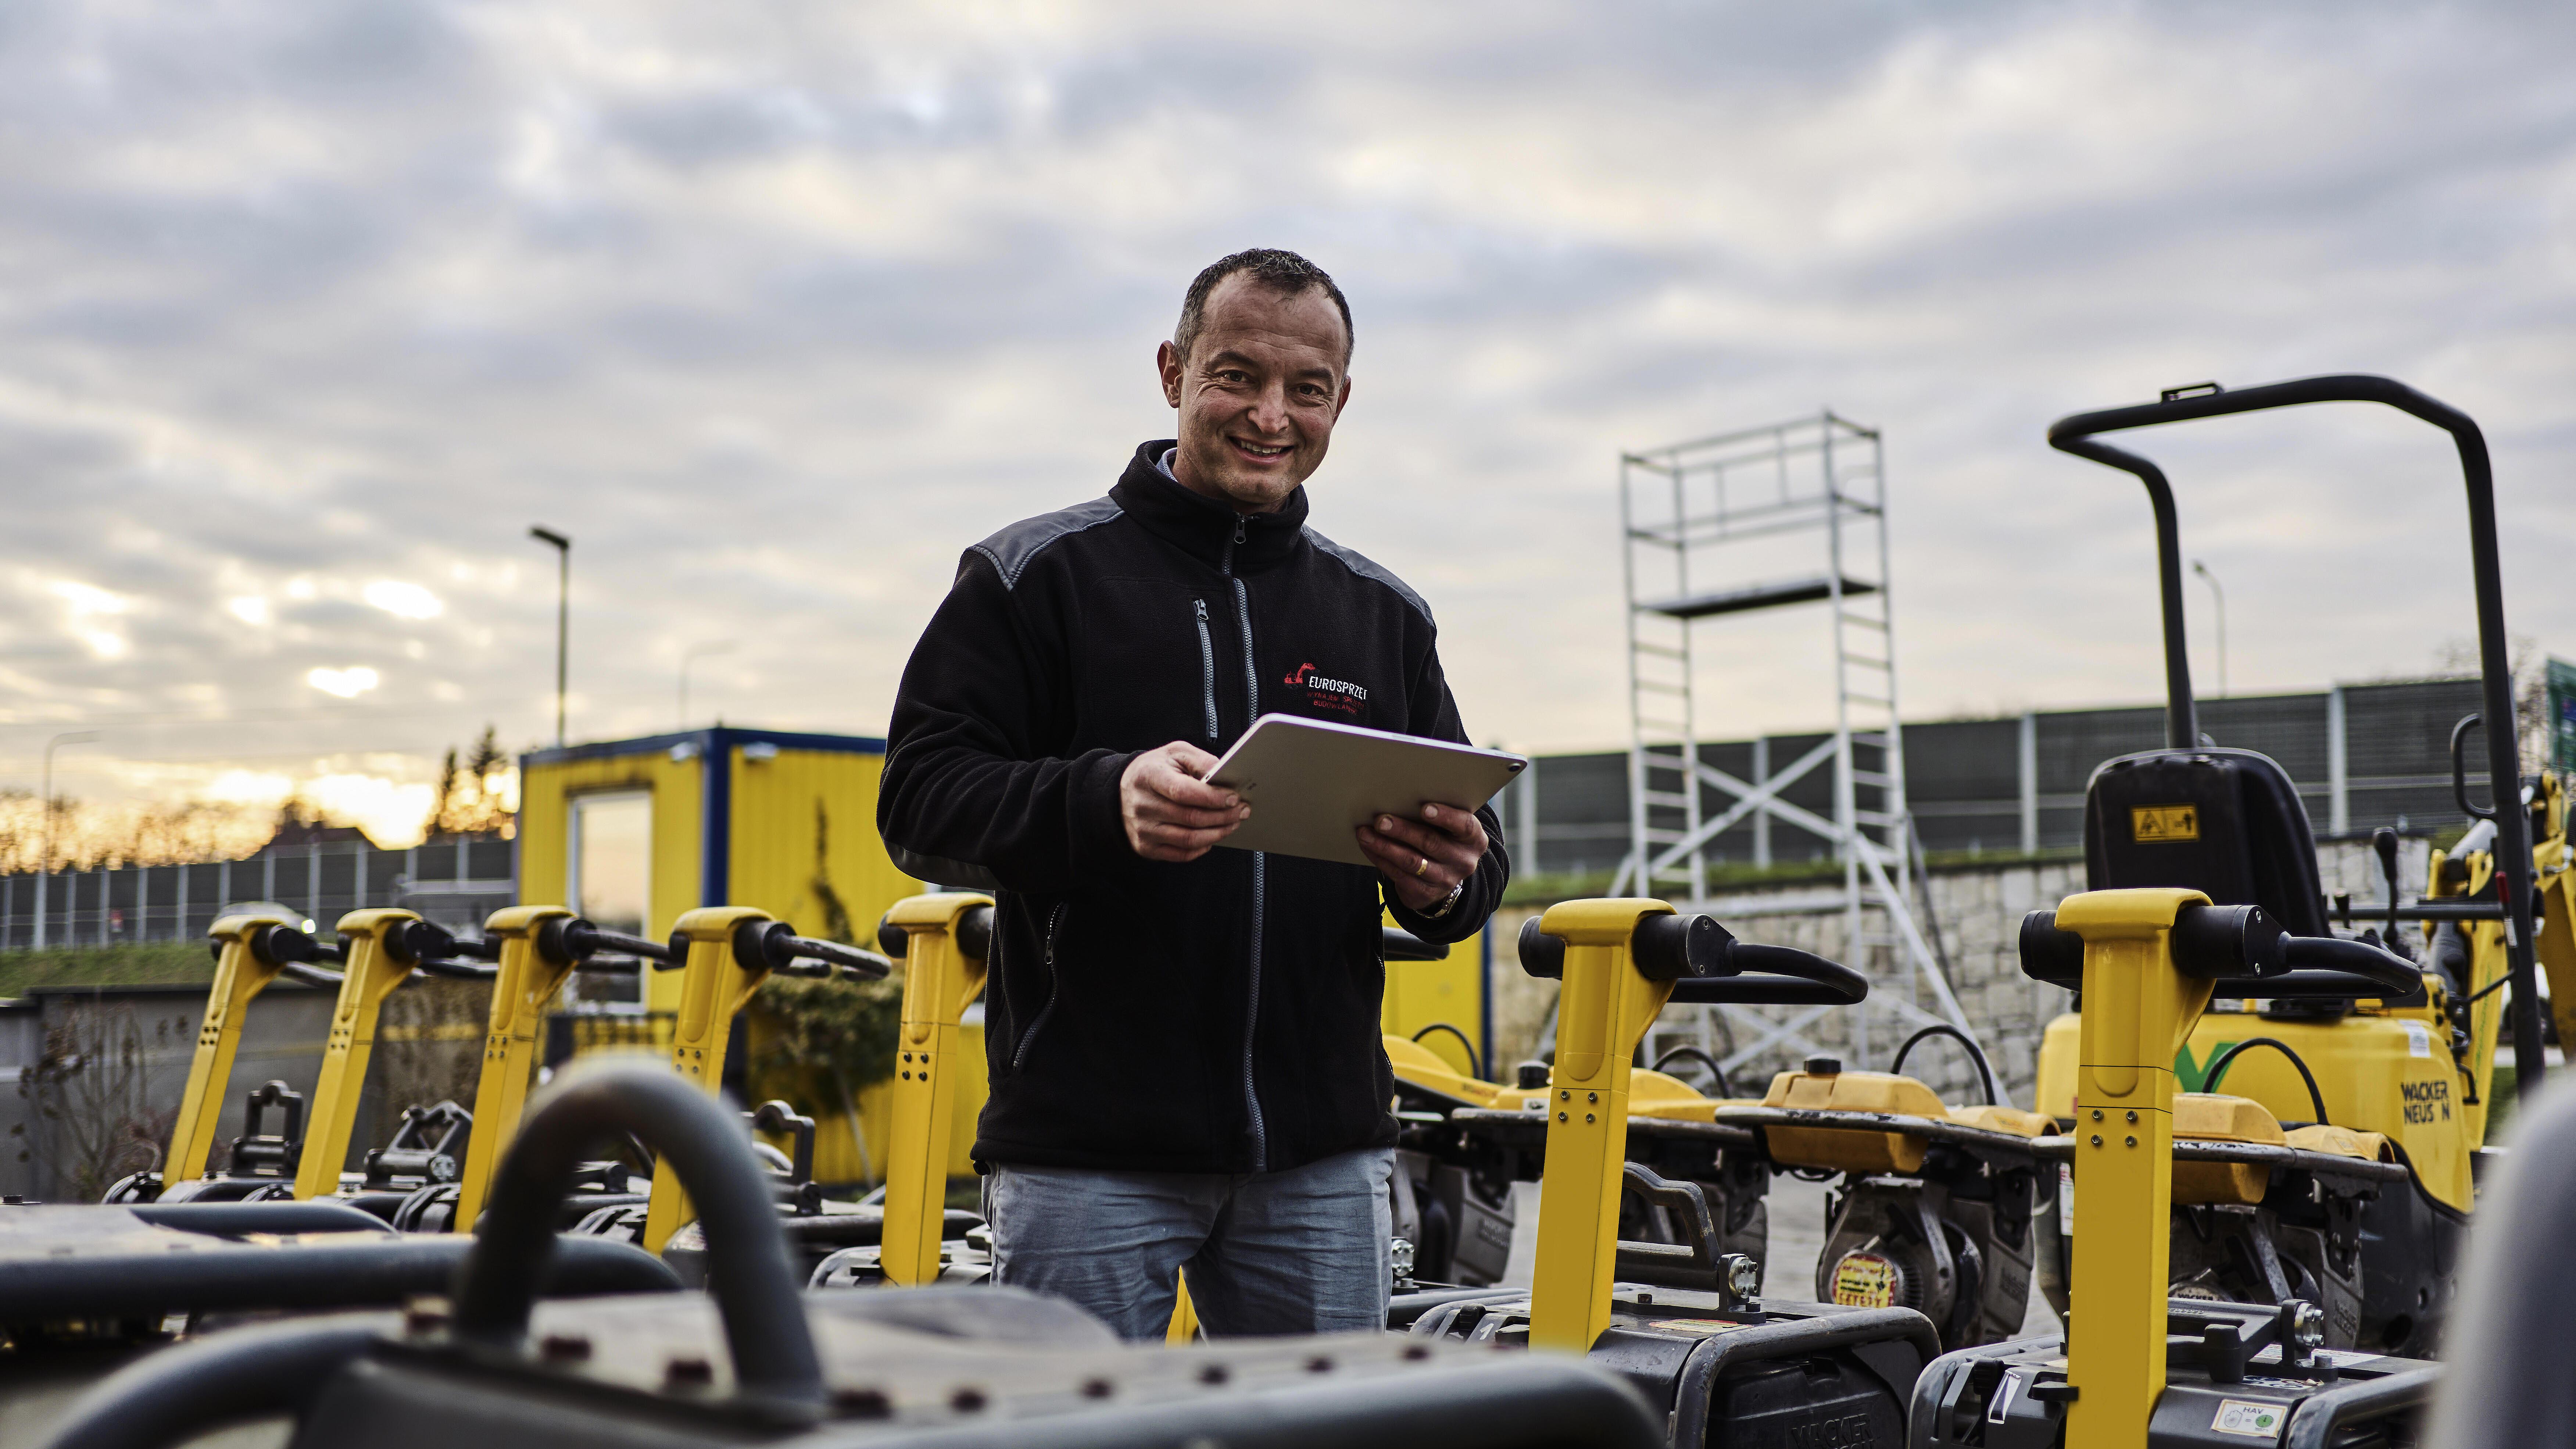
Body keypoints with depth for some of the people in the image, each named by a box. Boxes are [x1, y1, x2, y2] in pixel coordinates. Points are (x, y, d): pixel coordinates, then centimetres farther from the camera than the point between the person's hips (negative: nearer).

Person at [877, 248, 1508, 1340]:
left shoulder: (1384, 614, 14)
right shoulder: (1037, 575, 1)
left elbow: (1474, 850, 16)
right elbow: (920, 800, -7)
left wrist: (1445, 882, -9)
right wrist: (1103, 801, -25)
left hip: (1322, 1157, 4)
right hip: (1087, 1156, -3)